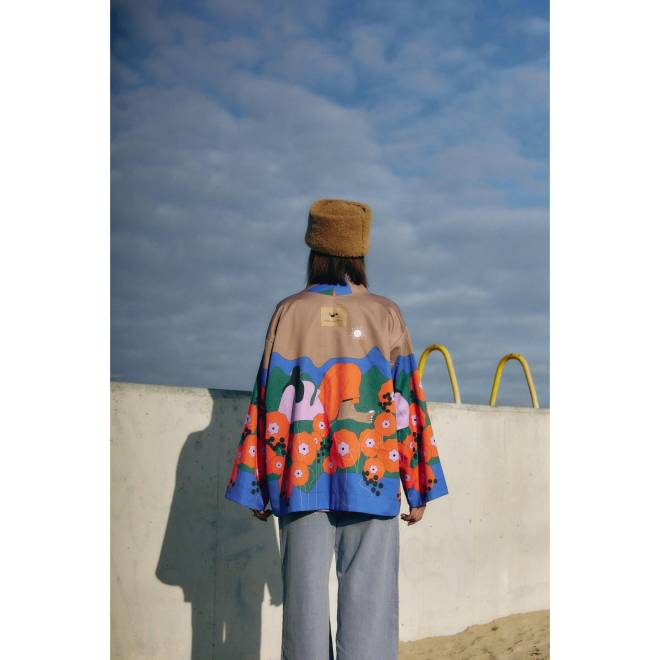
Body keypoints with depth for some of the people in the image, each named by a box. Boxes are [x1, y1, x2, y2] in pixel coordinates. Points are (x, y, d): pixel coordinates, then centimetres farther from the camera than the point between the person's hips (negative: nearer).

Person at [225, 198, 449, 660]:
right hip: (371, 481, 0)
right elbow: (409, 403, 1)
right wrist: (419, 489, 6)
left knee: (305, 593, 8)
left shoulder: (290, 313, 1)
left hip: (302, 478, 1)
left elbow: (269, 404, 0)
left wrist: (257, 487, 7)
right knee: (369, 602, 4)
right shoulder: (386, 315, 1)